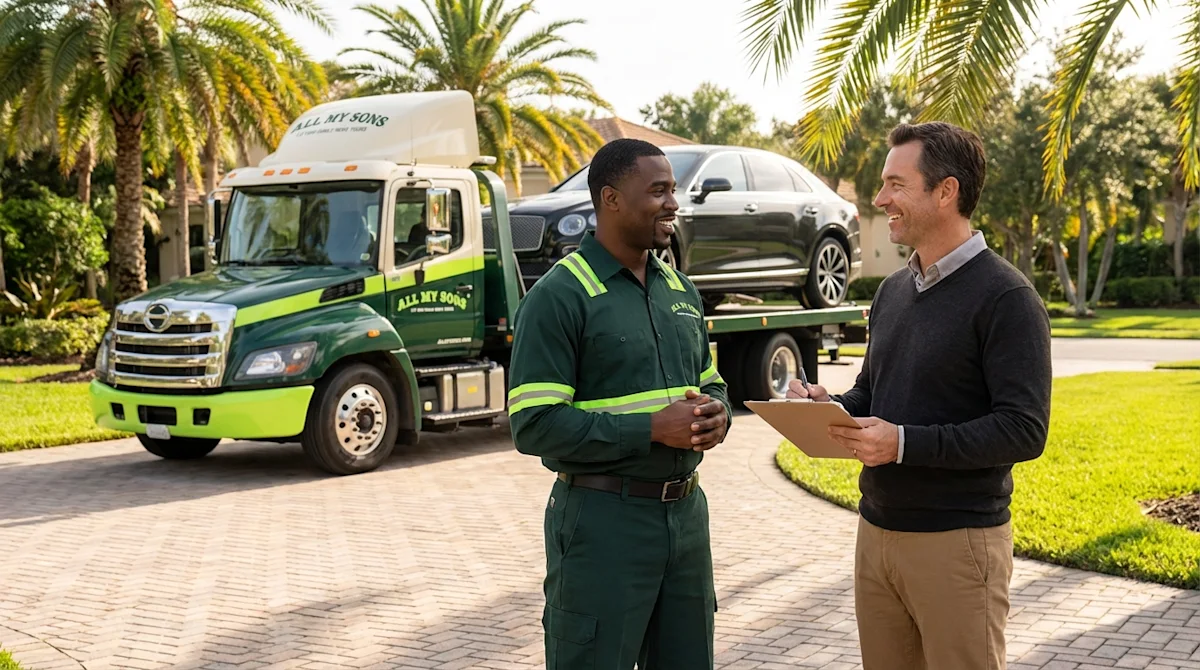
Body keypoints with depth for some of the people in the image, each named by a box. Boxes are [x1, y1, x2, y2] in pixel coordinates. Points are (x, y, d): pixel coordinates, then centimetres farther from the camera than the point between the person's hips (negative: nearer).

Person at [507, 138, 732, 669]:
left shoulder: (680, 290, 12)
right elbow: (534, 426, -17)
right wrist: (651, 429, -21)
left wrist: (717, 416, -3)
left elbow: (710, 384, 22)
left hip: (685, 511, 7)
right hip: (603, 519, -7)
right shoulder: (558, 297, -11)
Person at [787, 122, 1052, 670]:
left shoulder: (1006, 298, -12)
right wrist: (833, 408, 0)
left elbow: (1024, 431, -18)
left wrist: (905, 443, -24)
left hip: (958, 541, -7)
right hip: (877, 530, 7)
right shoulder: (892, 291, 12)